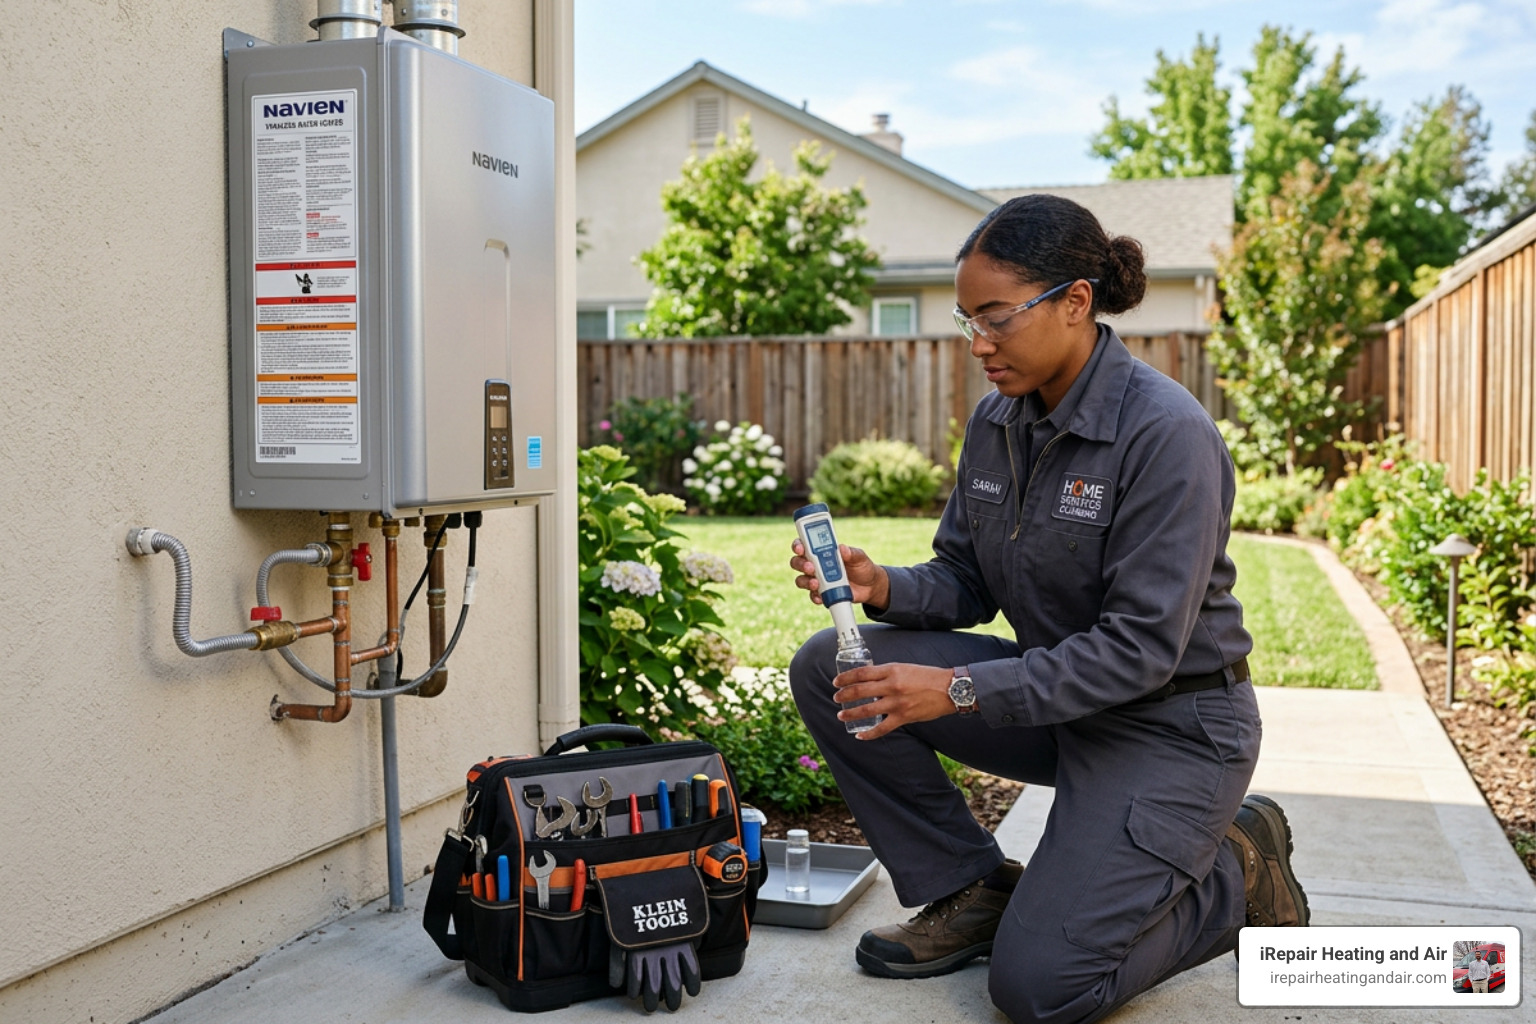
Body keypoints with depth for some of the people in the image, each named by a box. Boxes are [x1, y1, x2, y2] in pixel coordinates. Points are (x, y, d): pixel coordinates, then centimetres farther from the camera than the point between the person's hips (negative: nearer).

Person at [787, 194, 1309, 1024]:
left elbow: (1143, 648, -25)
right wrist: (881, 587, -17)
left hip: (1170, 726, -7)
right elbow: (963, 583, 5)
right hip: (1056, 695, 7)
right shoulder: (997, 420, 0)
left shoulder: (1165, 432, -23)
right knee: (828, 667, -9)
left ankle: (1236, 872, 8)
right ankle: (971, 891, 3)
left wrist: (960, 690, -29)